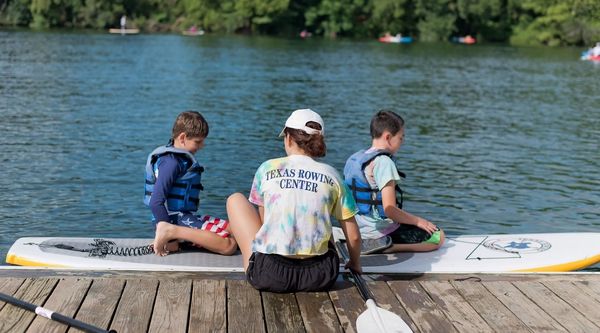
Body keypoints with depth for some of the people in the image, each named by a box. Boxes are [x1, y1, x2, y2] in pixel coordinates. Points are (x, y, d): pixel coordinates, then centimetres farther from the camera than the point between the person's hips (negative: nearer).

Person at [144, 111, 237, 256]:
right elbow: (156, 201, -22)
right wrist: (168, 231, -21)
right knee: (229, 245, -19)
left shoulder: (180, 158, 16)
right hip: (176, 219, -10)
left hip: (185, 216, 10)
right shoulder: (171, 161, -15)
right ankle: (171, 232, -20)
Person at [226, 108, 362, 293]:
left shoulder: (267, 168, 3)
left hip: (269, 274, -2)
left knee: (235, 200, 20)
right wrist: (355, 264, 26)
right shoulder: (331, 175, 5)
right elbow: (353, 236, 7)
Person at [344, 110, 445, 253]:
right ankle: (388, 247, -13)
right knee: (438, 236, 0)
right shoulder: (384, 162, -19)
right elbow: (390, 210, -23)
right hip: (380, 231, -9)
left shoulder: (353, 159, 7)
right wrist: (418, 221, -9)